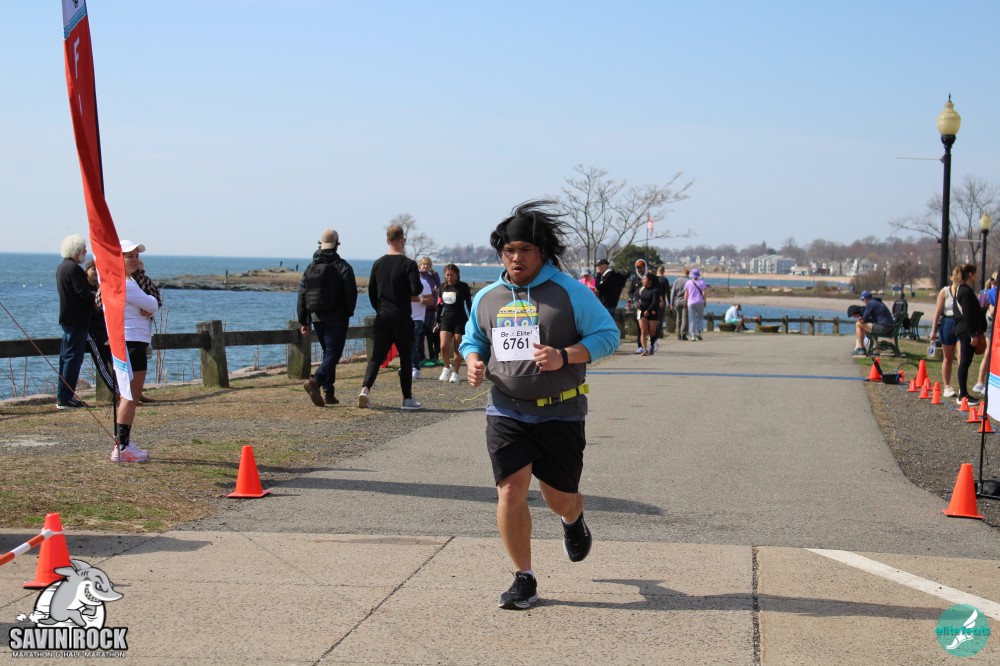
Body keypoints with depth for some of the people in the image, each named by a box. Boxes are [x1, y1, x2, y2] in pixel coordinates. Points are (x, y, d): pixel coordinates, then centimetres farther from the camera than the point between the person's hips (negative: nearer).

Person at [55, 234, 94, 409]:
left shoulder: (61, 267, 13)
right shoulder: (74, 268, -17)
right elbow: (84, 293, -22)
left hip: (67, 318, 10)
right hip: (77, 320, -10)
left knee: (66, 358, 15)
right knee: (73, 358, -7)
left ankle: (61, 396, 20)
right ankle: (65, 399, -7)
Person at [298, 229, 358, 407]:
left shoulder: (310, 268, 8)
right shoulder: (342, 267, -7)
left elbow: (302, 295, 8)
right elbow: (351, 294, -11)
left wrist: (304, 322, 11)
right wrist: (348, 314, 7)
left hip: (317, 318, 5)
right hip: (337, 318, -5)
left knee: (328, 353, 16)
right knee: (333, 354, -6)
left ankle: (328, 393, 12)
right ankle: (315, 381, -28)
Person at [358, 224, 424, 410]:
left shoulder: (378, 263, 6)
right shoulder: (408, 264, -10)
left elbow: (371, 291, 11)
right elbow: (416, 290, -18)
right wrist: (408, 294, 5)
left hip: (382, 318, 4)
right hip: (402, 318, -4)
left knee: (376, 356, 3)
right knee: (406, 358, 8)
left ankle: (365, 388, -20)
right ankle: (407, 399, 12)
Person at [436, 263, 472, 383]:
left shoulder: (463, 287, -3)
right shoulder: (443, 287, 9)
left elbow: (469, 304, -3)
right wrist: (438, 321, 17)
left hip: (460, 320, -3)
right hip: (446, 319, 3)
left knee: (457, 348, -1)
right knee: (443, 346, -10)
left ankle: (455, 372, 9)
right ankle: (447, 367, 12)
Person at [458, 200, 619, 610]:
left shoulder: (568, 292, -6)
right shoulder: (487, 298, 7)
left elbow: (608, 335, -7)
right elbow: (472, 340, 22)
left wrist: (564, 356, -21)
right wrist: (474, 362, -2)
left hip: (560, 413, -2)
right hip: (506, 411, 2)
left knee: (560, 498, 7)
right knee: (510, 491, -10)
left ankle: (573, 521, 47)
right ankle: (524, 579, 4)